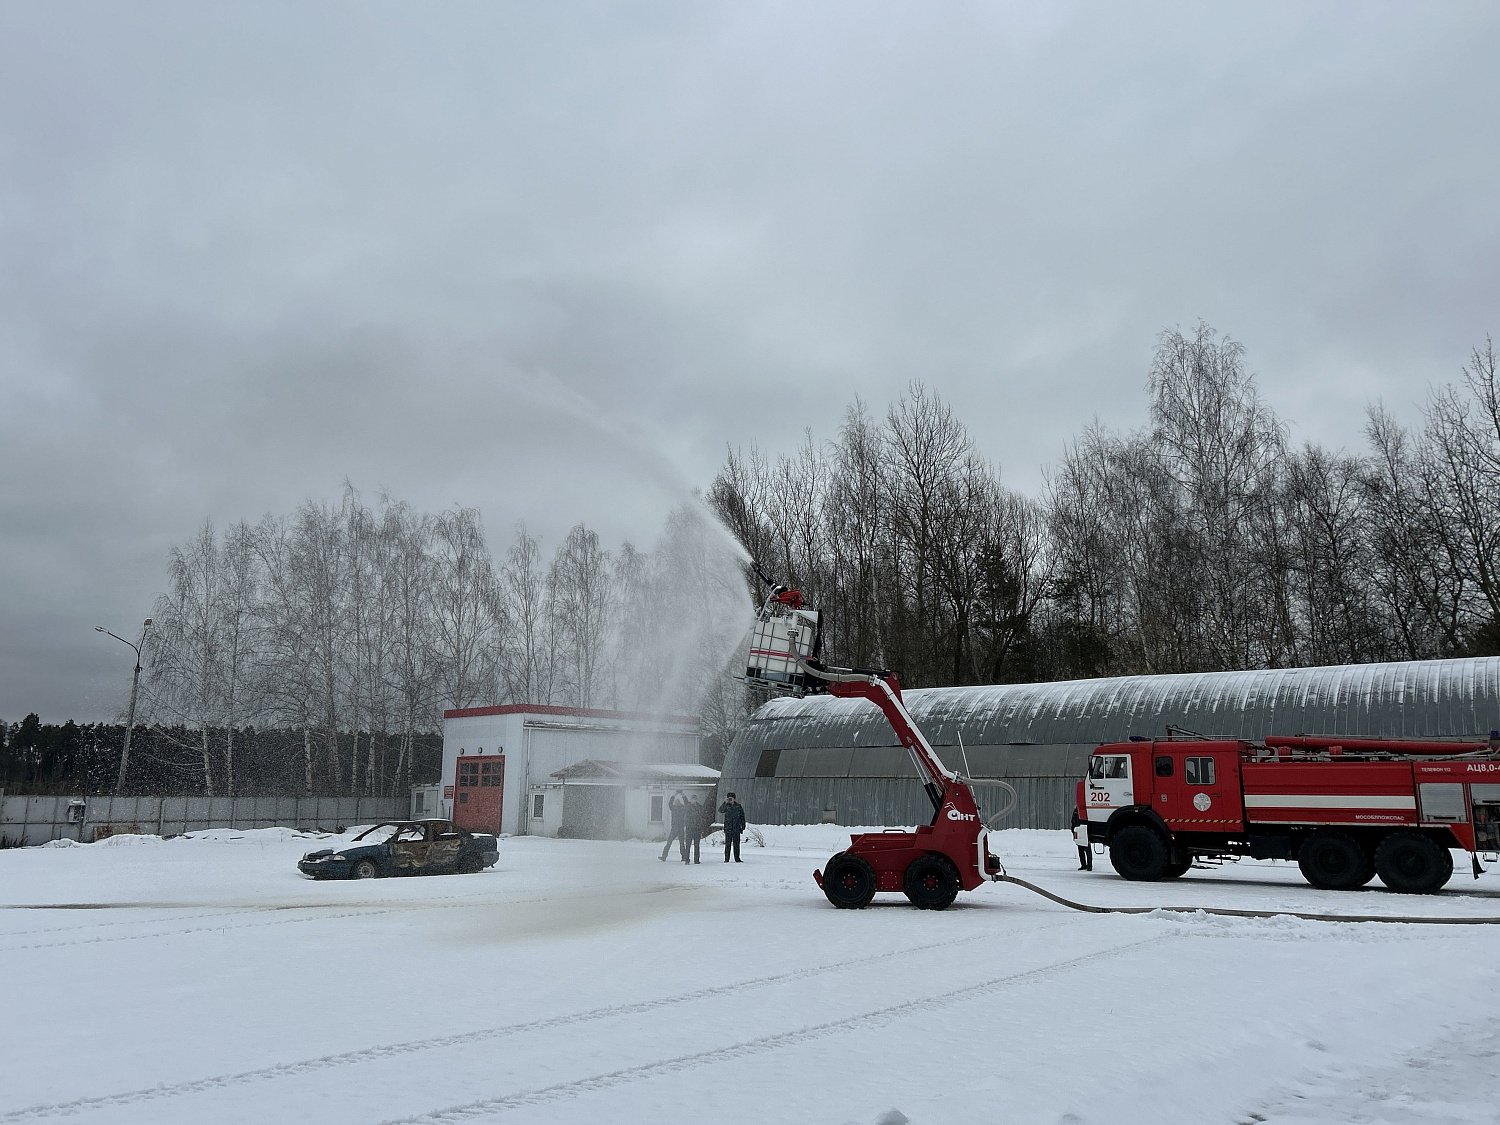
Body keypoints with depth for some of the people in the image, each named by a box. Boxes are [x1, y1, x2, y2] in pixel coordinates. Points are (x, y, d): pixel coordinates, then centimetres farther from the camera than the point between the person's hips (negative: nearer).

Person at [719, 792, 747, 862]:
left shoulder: (738, 806, 6)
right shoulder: (726, 806, 1)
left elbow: (742, 816, 12)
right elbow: (720, 811, -19)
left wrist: (743, 825, 8)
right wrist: (725, 803, -24)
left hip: (736, 828, 1)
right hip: (728, 828, -1)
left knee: (736, 844, 5)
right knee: (728, 844, -2)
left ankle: (737, 858, 11)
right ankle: (726, 859, 4)